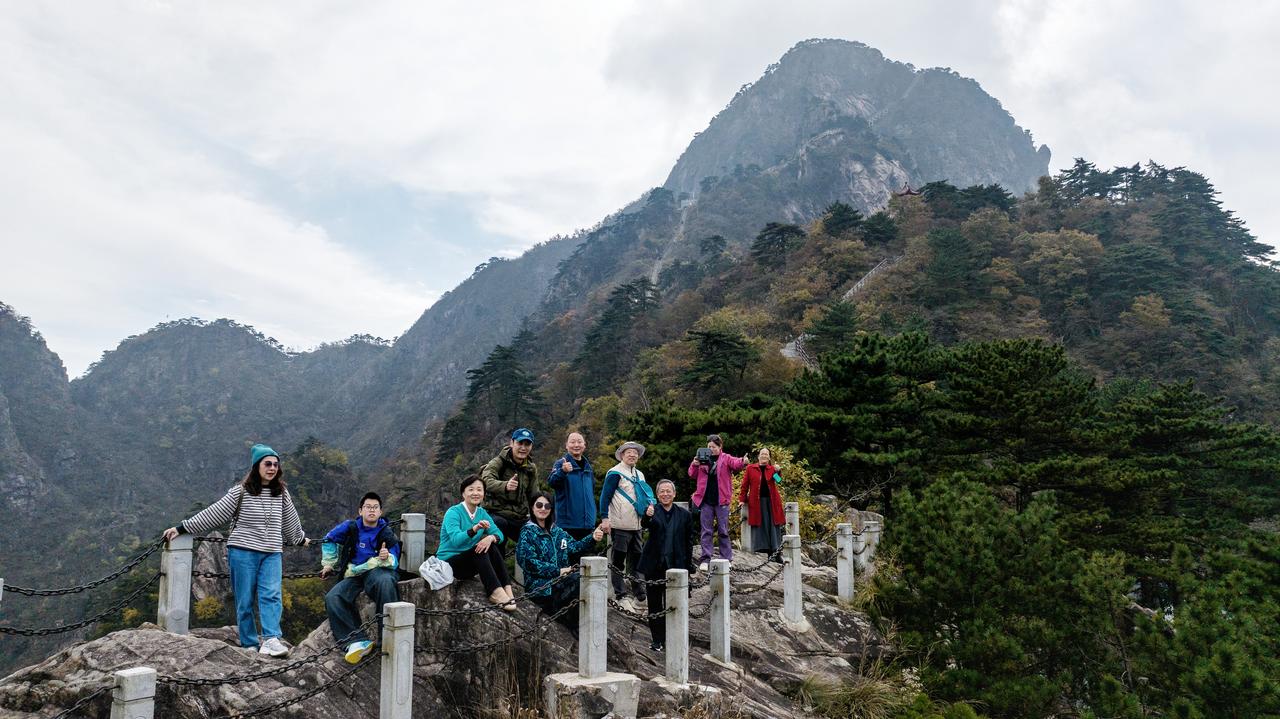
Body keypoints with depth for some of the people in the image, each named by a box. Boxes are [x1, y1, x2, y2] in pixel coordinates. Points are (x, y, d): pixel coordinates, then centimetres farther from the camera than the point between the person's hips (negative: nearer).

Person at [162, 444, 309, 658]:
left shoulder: (281, 493, 10)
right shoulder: (241, 491, -1)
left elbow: (290, 519, 27)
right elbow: (213, 513, 2)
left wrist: (300, 538, 40)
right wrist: (181, 528, 0)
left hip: (272, 553, 2)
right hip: (243, 551, -2)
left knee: (271, 596, -14)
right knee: (245, 600, 1)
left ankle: (271, 640, -21)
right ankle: (250, 645, 7)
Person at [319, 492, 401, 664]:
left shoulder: (387, 534, 0)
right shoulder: (351, 527, 5)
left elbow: (394, 563, -3)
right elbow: (329, 540, 23)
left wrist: (387, 558, -26)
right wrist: (329, 564, 22)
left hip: (377, 571, -3)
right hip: (353, 575, 3)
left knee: (385, 582, -40)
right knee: (332, 598, -26)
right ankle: (358, 640, -28)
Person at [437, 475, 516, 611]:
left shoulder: (481, 513, 6)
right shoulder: (453, 512, -14)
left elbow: (499, 534, -4)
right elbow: (456, 540, -29)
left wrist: (491, 538, -27)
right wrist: (475, 529, -45)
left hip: (469, 562, 6)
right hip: (449, 563, -6)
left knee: (492, 547, -20)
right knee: (480, 550, -29)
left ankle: (507, 590, -29)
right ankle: (496, 592, -36)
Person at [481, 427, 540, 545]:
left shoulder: (531, 469, 14)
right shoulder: (498, 462, -8)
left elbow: (534, 496, 19)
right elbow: (486, 480, -29)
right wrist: (505, 486, -50)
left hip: (520, 518, 6)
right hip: (498, 515, -6)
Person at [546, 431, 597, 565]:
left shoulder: (588, 466, 14)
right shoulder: (561, 464, -5)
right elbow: (551, 482, -24)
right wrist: (562, 471, -45)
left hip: (587, 524, 6)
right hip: (568, 523, -6)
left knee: (582, 557, 12)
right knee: (568, 559, -5)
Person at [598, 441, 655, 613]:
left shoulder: (639, 475, 17)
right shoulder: (615, 473, -6)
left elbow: (646, 494, 24)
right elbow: (605, 495, -10)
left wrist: (649, 506, 2)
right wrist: (605, 518, -17)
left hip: (635, 525, 8)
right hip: (620, 526, -8)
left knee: (636, 558, 13)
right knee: (618, 561, -1)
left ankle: (638, 594, 20)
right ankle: (620, 596, 3)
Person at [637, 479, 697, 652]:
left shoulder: (684, 514, 4)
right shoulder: (653, 511, -2)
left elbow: (689, 541, 8)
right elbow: (645, 525, -25)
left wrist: (689, 566, 4)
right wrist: (648, 516, -48)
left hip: (675, 566, 1)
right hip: (654, 565, 0)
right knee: (655, 604, 9)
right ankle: (658, 640, 20)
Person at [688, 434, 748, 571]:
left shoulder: (726, 459, 1)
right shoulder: (703, 458, 7)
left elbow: (735, 463, -19)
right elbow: (692, 474, 10)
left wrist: (743, 462, -42)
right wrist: (695, 465, -11)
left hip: (721, 500, -2)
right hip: (706, 500, 2)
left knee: (723, 531, 5)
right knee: (706, 531, 5)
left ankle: (726, 559, 13)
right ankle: (705, 559, 7)